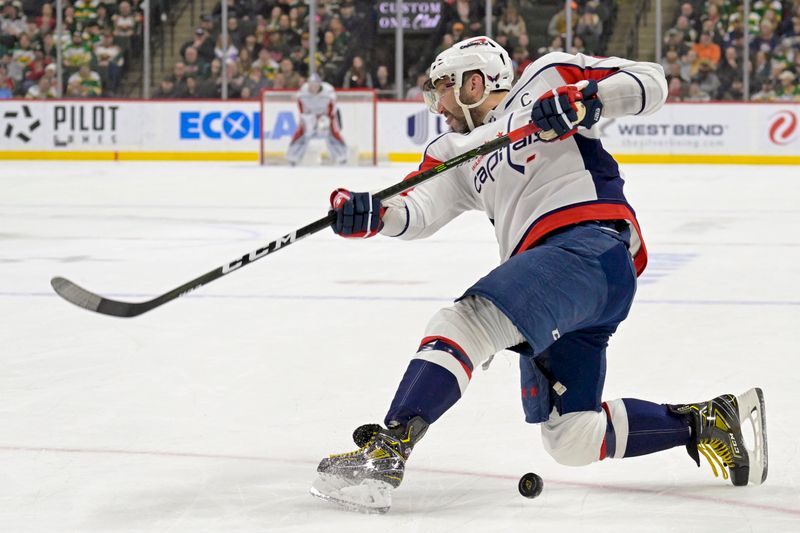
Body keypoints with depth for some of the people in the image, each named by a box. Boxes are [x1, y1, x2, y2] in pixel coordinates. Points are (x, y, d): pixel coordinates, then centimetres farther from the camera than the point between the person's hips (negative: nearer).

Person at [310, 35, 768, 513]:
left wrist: (585, 97, -13)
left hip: (591, 244, -9)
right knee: (571, 440, 9)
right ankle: (707, 422, 22)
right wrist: (373, 214, -10)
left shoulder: (548, 77, 12)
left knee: (471, 318, -28)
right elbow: (417, 213, 11)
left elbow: (649, 83, 4)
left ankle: (388, 448, -38)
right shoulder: (457, 154, 28)